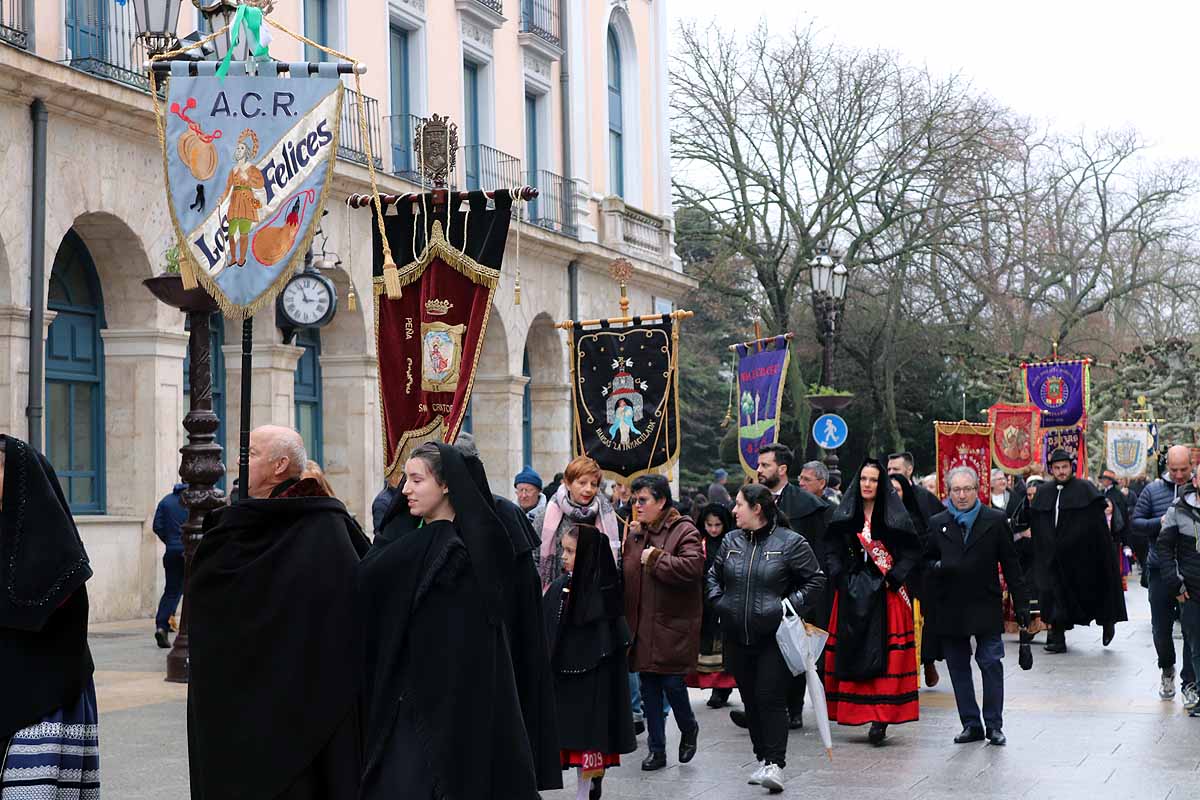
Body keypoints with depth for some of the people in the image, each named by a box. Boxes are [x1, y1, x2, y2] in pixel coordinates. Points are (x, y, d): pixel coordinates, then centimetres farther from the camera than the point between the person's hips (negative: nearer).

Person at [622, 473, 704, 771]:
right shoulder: (636, 532, 13)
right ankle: (657, 750, 16)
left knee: (672, 682, -6)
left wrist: (655, 558, -17)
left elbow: (692, 568, -25)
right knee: (649, 687, 8)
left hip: (673, 624, -6)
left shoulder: (684, 531, -9)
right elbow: (626, 573, 24)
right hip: (642, 624, 6)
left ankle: (689, 729, 23)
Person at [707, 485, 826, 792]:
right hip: (736, 637, 6)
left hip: (774, 636, -5)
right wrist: (719, 603, 8)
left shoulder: (790, 542, -7)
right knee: (750, 699, 10)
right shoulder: (731, 542, 8)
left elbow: (815, 580, -2)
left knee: (770, 698, -10)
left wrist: (791, 606, -9)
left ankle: (775, 764, -8)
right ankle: (762, 758, 21)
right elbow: (713, 576, 22)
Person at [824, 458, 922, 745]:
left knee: (884, 655, -8)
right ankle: (855, 711, 8)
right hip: (851, 595, 3)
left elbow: (912, 553, -4)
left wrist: (892, 579, -12)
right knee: (851, 653, 1)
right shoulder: (845, 515, 9)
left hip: (886, 594, -3)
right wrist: (840, 580, -3)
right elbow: (834, 552, 10)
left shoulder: (895, 515, 0)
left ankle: (881, 719, -11)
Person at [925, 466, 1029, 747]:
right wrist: (936, 566, -11)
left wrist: (1021, 603, 0)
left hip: (985, 606, -2)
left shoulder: (995, 520, 2)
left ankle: (994, 725, 5)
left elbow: (1011, 564, 3)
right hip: (949, 608, 3)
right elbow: (926, 559, 14)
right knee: (958, 668, 6)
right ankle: (971, 724, 14)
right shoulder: (937, 524, 8)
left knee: (991, 663, -4)